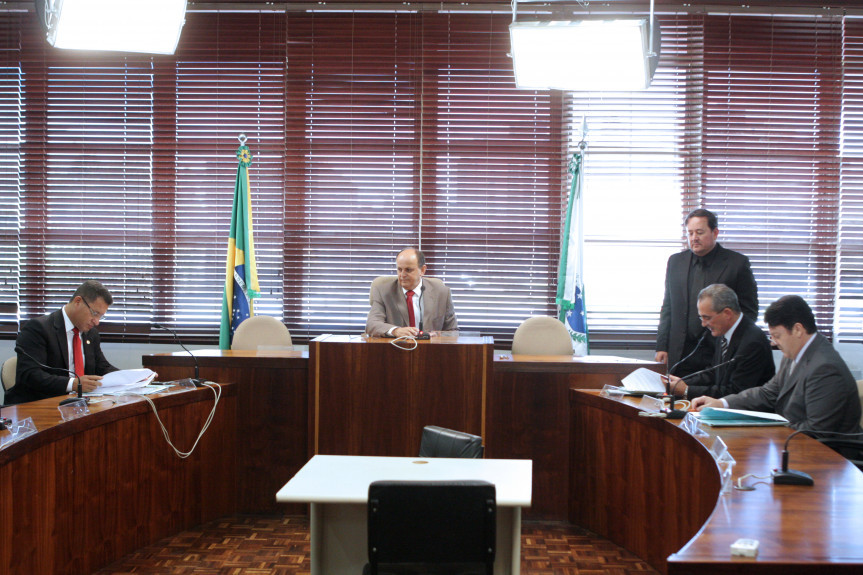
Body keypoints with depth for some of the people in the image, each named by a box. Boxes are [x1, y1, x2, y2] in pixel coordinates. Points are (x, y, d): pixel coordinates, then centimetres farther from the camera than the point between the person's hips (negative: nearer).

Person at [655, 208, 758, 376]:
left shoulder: (737, 263, 1)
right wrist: (662, 346, 8)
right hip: (681, 355, 3)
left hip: (720, 355, -3)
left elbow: (750, 311, 2)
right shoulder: (675, 261, 12)